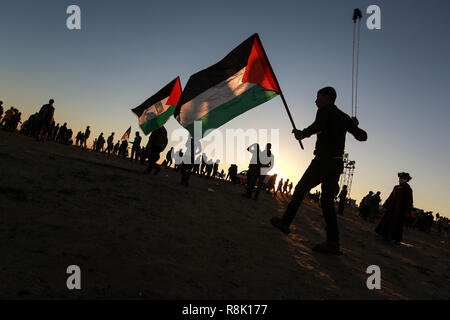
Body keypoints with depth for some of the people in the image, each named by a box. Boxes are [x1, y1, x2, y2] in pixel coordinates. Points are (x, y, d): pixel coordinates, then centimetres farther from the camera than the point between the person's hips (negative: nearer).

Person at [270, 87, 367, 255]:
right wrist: (353, 125, 38)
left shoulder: (324, 110, 0)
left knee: (300, 189, 6)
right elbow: (362, 136, 22)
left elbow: (318, 126, -22)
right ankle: (333, 242, -5)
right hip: (338, 164, 7)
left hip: (323, 160, -7)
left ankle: (285, 222, 13)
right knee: (327, 200, 3)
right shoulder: (344, 117, 20)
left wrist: (302, 134, -8)